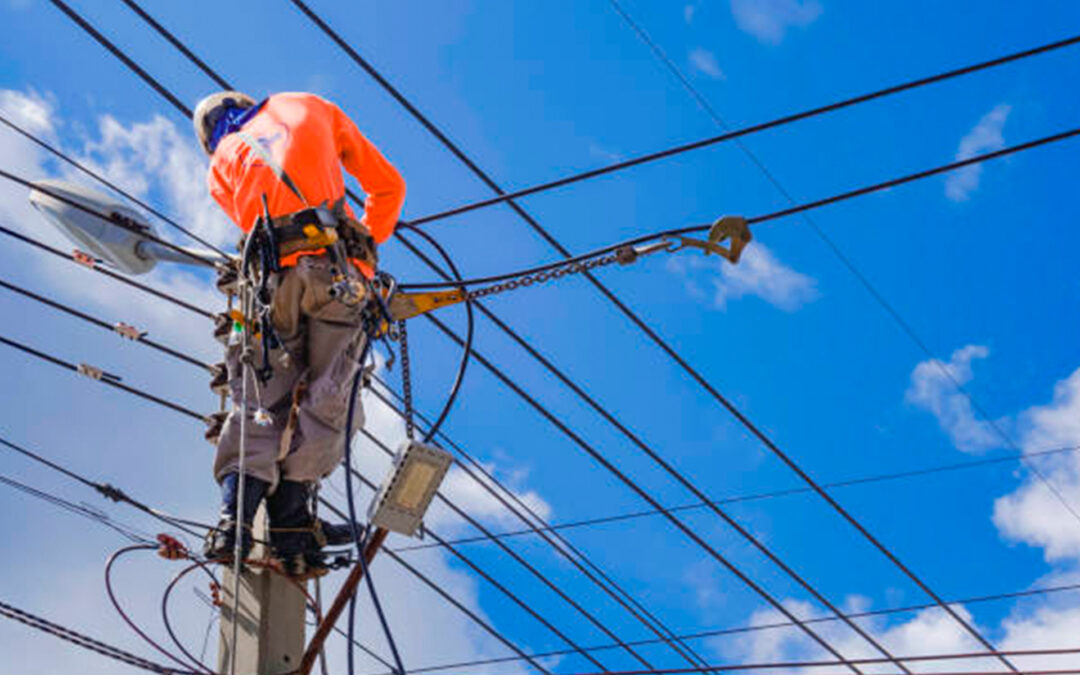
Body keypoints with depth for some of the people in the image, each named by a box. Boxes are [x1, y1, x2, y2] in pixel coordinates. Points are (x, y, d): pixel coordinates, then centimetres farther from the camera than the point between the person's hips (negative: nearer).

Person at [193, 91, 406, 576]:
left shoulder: (220, 166, 25)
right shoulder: (311, 109, 26)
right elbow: (388, 186, 25)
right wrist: (366, 248, 36)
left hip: (274, 276, 1)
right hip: (338, 270, -1)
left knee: (260, 402, 6)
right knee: (322, 402, 2)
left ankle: (235, 516, -9)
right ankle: (291, 529, -4)